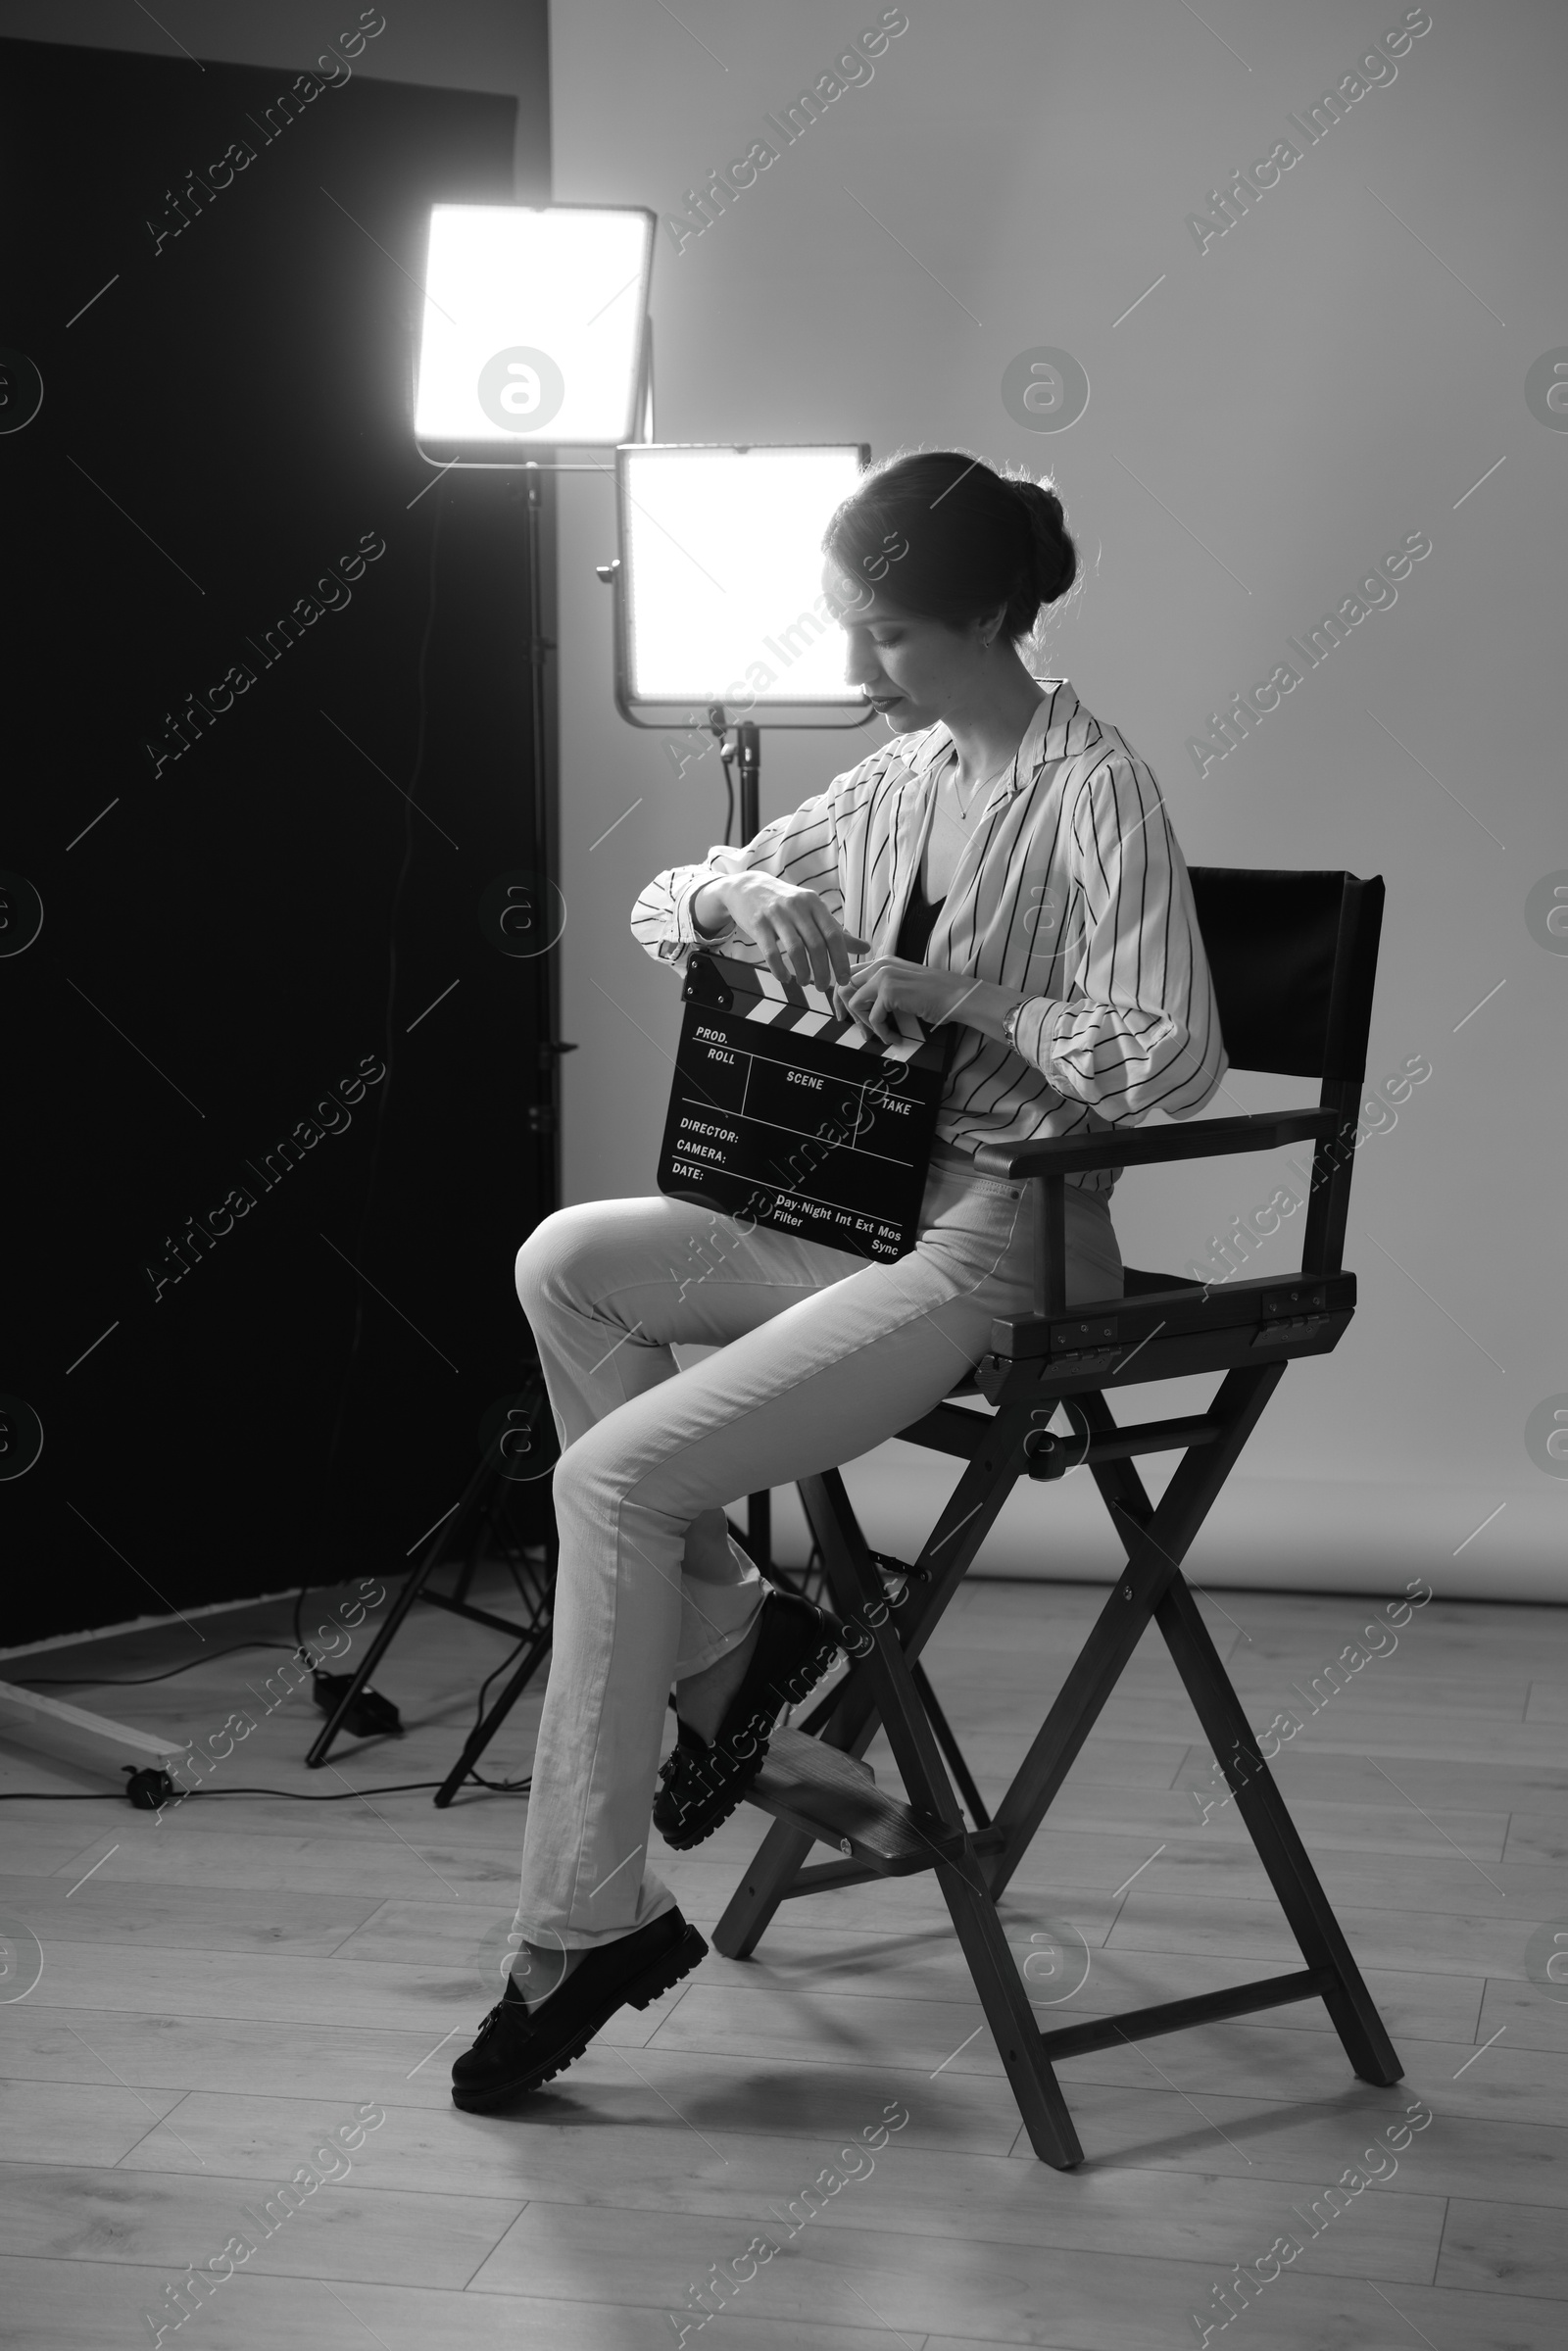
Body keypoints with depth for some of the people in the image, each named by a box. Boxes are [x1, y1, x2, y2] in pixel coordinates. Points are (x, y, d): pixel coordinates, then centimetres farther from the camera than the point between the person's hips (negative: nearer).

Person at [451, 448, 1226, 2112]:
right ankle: (722, 1631, 1)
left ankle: (584, 1926, -6)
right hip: (861, 1206, 8)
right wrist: (734, 893, -5)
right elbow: (658, 907, 17)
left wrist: (967, 995, -20)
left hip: (995, 1239, -8)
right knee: (568, 1262, -13)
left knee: (615, 1473, -18)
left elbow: (1173, 1063, -20)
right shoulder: (900, 776, 11)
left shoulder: (1095, 794, -12)